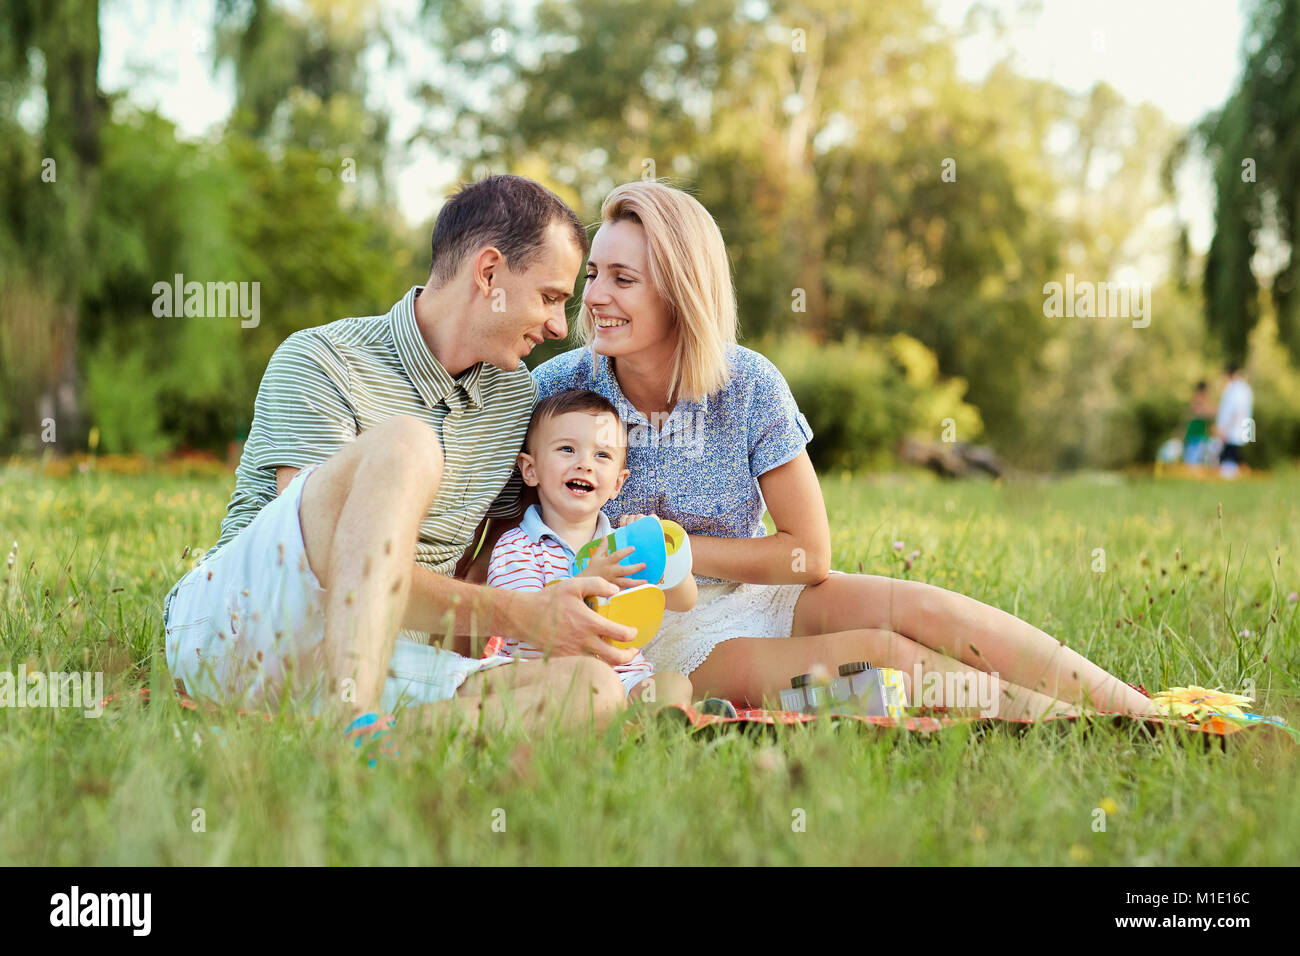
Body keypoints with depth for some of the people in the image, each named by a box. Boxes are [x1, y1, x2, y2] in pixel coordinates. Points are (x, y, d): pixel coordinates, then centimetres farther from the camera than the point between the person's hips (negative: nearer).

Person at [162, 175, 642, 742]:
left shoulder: (516, 393, 15)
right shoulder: (317, 361, -7)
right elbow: (338, 550, -18)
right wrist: (521, 616, -23)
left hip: (382, 656, 6)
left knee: (593, 689, -24)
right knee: (403, 445, -32)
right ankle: (350, 723, -46)